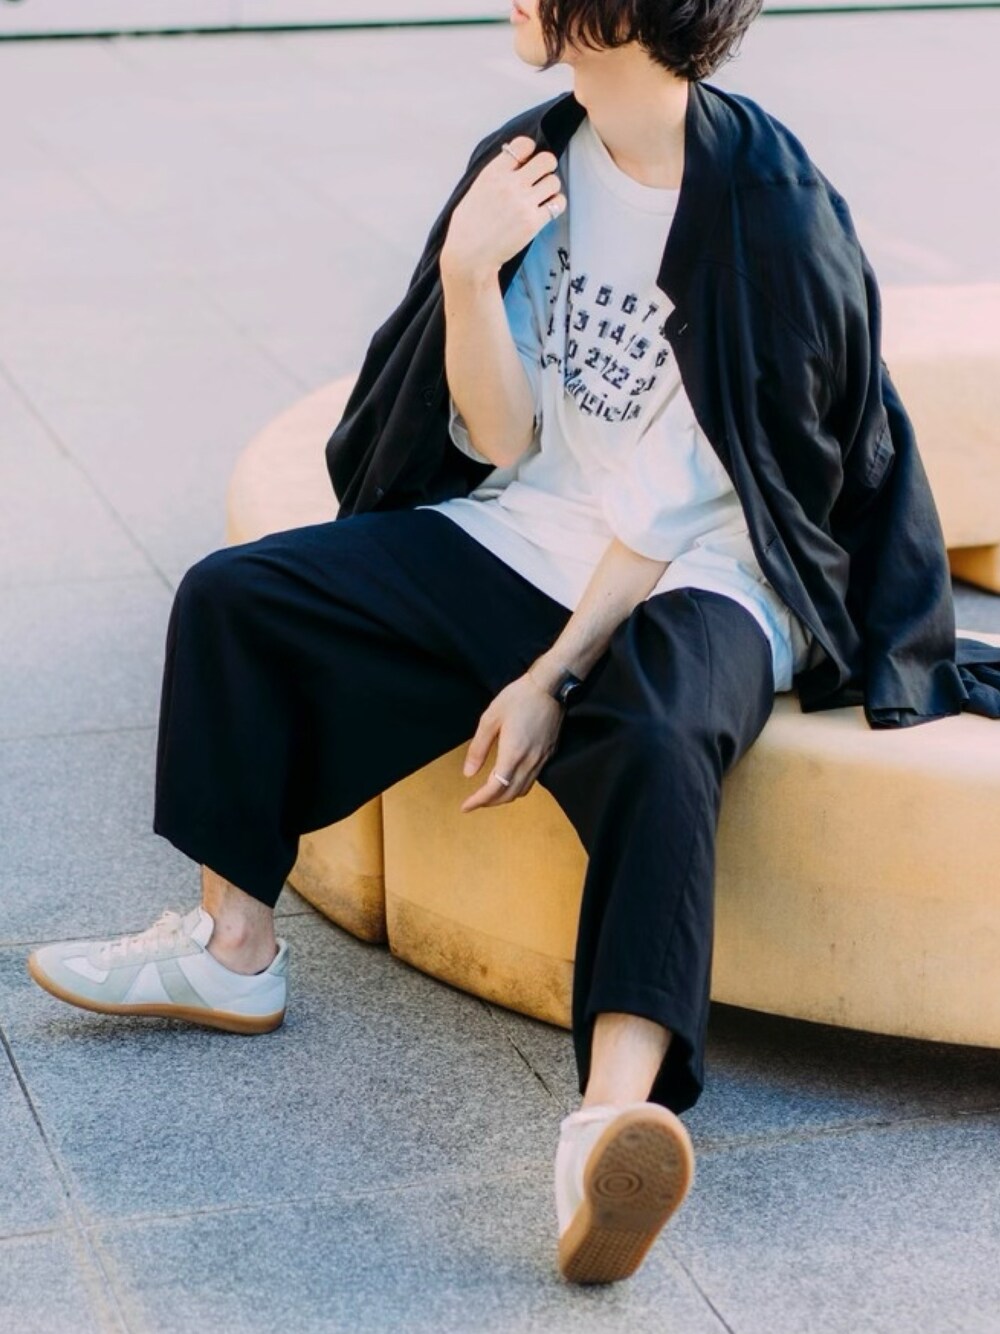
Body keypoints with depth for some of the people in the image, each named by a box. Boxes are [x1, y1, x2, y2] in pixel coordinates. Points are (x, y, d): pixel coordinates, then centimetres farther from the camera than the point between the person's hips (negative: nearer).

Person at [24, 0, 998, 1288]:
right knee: (235, 595, -5)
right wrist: (470, 272, -18)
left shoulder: (768, 207, -16)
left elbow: (687, 497, -17)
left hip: (695, 581, -6)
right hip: (525, 541, 7)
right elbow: (502, 442, -1)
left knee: (649, 741, -38)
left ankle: (614, 1114, -52)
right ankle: (232, 948, 7)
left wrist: (554, 676, -20)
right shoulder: (535, 163, 2)